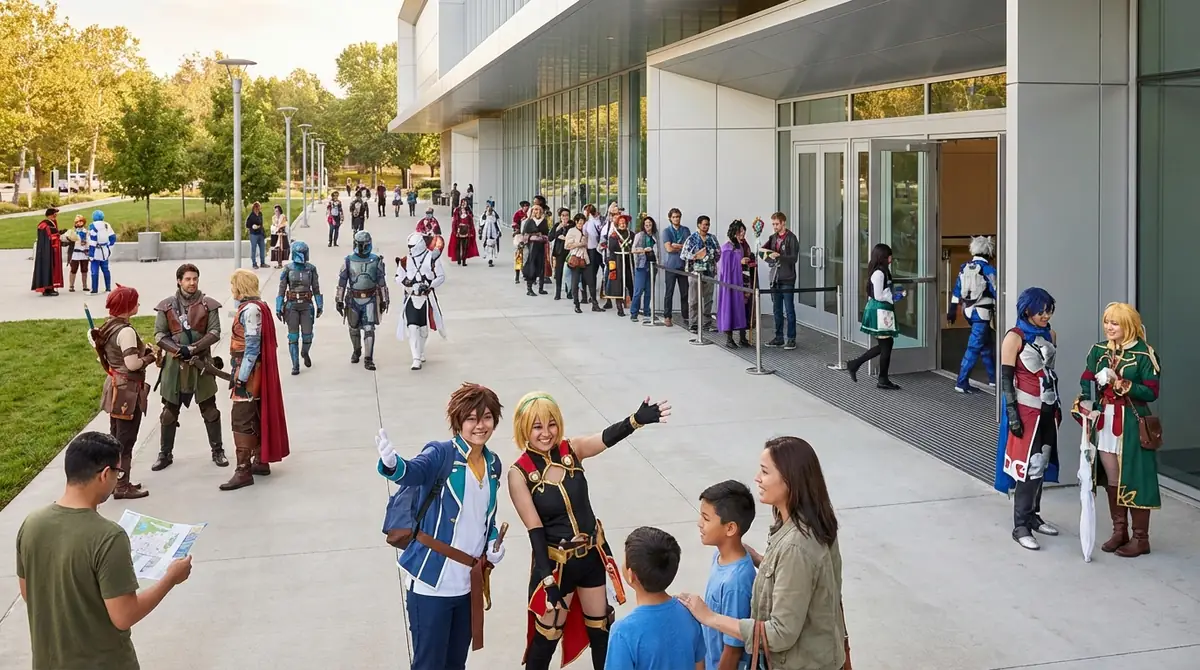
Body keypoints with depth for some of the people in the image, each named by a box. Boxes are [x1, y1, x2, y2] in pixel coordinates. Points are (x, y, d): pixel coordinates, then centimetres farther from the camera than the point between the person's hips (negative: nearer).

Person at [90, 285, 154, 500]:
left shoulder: (109, 326, 7)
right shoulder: (126, 331, -21)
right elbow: (132, 364, -25)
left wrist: (143, 349, 6)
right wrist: (150, 357, -9)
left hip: (115, 385, 10)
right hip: (128, 389, -10)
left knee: (115, 437, 17)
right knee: (126, 439, -1)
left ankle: (114, 480, 27)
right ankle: (122, 486, 5)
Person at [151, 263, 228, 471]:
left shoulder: (208, 305, -1)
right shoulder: (166, 306, 0)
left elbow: (215, 333, -7)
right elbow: (159, 335, -2)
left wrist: (194, 348, -19)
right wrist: (178, 350, -17)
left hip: (201, 363, -1)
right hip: (174, 364, 1)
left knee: (209, 409, 7)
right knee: (169, 411, 8)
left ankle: (217, 450, 19)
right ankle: (165, 454, 19)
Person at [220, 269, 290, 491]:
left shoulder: (250, 310, -18)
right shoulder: (255, 306, 12)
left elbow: (252, 347, -21)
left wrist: (241, 377, -20)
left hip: (248, 372, -10)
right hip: (252, 372, 10)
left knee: (241, 420, -9)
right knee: (256, 417, 16)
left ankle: (243, 470, -8)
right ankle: (261, 461, 25)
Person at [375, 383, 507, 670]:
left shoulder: (493, 464, 7)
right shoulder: (441, 454, -12)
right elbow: (414, 471, -35)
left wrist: (494, 542, 2)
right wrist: (392, 464, -57)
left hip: (469, 582, 6)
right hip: (432, 580, -6)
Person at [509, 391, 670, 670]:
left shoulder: (572, 449, -9)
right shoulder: (519, 474, -16)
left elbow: (608, 438, -29)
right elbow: (535, 530, -17)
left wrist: (637, 419, -49)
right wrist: (548, 579, -22)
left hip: (592, 554, 4)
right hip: (556, 562, -3)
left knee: (600, 627, 18)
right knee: (547, 636, 11)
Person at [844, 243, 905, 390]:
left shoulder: (882, 271, 13)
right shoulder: (879, 273, -17)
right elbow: (878, 296, -19)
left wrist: (894, 291, 10)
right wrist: (894, 297, -10)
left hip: (882, 312, 10)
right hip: (879, 312, -10)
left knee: (885, 344, 13)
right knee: (886, 345, -1)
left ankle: (854, 364, 17)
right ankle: (883, 380, 10)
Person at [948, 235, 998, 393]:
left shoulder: (964, 268, 6)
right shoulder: (988, 269, -13)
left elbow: (957, 290, 9)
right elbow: (996, 292, -11)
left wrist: (953, 310, 13)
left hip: (968, 311, 7)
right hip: (982, 312, -7)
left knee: (986, 344, 21)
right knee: (974, 347, -5)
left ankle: (993, 378, 31)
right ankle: (962, 383, -8)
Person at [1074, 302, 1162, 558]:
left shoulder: (1144, 353, -8)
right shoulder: (1099, 350, 8)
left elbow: (1151, 392, -11)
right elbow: (1087, 382, 4)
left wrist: (1120, 384, -20)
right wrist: (1088, 406, -13)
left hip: (1132, 424, -5)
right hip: (1105, 422, 5)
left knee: (1133, 480, -1)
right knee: (1112, 480, 11)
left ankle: (1140, 538, 10)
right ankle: (1119, 531, 24)